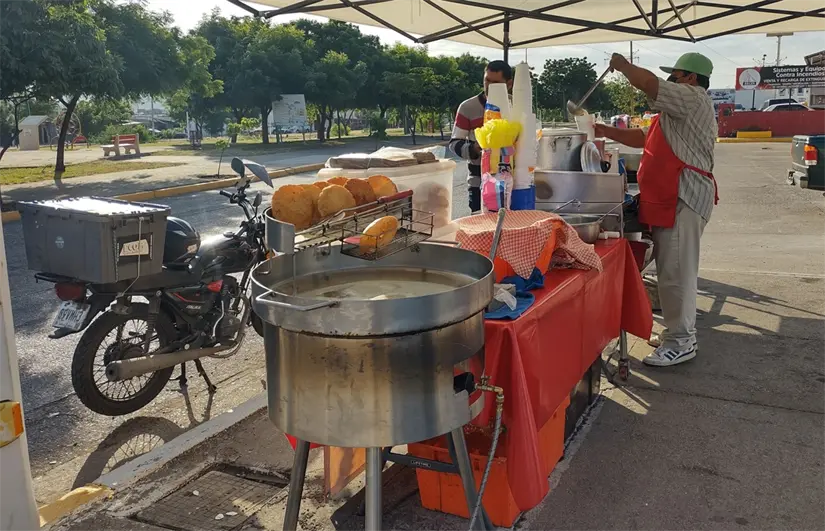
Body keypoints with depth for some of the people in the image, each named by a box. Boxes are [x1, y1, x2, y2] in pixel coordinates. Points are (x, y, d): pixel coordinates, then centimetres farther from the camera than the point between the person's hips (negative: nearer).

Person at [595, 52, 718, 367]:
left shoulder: (693, 98, -8)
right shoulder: (683, 108, 25)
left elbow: (647, 83, -19)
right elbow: (643, 138, 26)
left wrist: (622, 65, -1)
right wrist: (606, 132, 18)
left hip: (683, 198, -11)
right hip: (672, 198, 11)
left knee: (676, 272, -8)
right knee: (674, 270, 16)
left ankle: (681, 342, -1)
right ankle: (679, 332, 26)